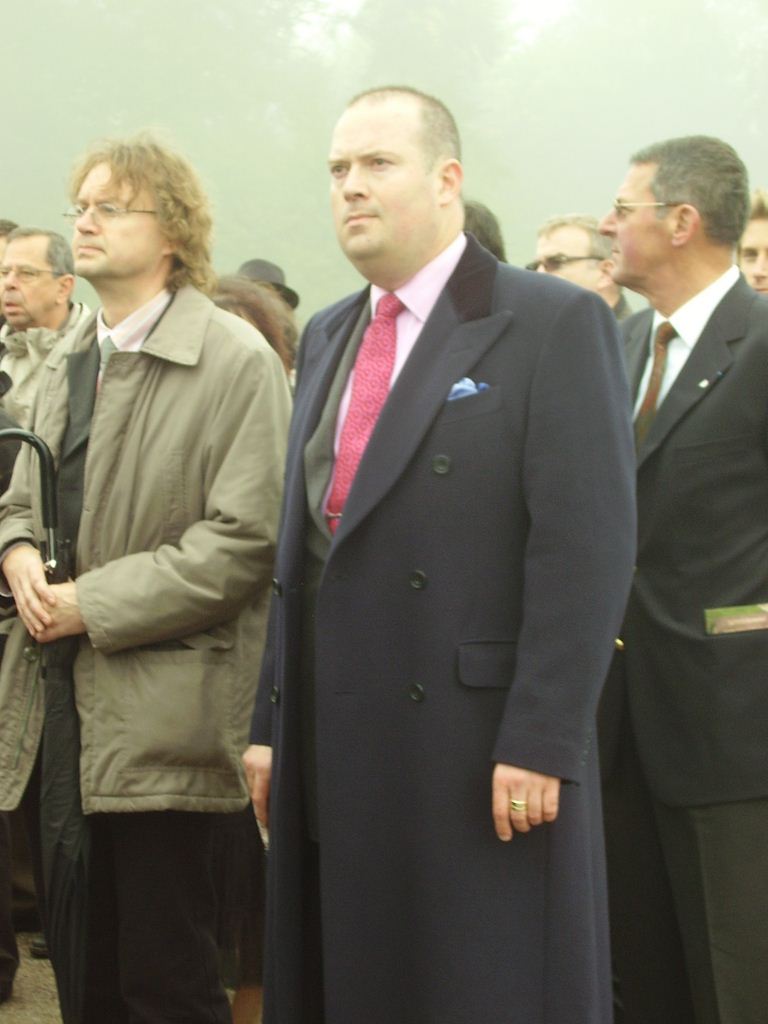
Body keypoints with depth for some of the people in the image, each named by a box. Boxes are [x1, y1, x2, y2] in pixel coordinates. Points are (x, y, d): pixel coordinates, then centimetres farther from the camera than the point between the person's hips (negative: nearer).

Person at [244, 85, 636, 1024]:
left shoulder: (555, 326, -6)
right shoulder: (326, 338, 16)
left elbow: (587, 549, -13)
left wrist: (540, 743, -18)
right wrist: (271, 723, 12)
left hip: (480, 759, -6)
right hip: (335, 755, 6)